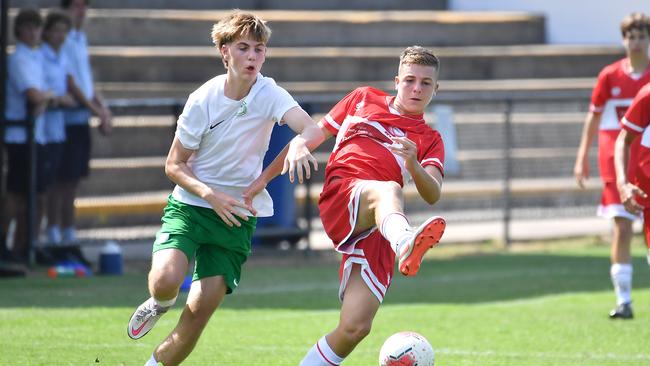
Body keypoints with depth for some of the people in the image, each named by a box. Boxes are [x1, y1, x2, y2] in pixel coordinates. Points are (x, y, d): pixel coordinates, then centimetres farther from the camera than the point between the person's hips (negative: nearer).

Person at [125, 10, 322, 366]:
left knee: (199, 312, -6)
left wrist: (300, 143, -50)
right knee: (165, 279, -27)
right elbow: (174, 165, -4)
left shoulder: (268, 94, -9)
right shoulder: (202, 100, -11)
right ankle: (161, 302, 10)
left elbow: (313, 129, -25)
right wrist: (211, 195, -21)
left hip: (237, 216, 1)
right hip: (189, 205, -1)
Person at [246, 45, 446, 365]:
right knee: (387, 190, -40)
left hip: (377, 229, 2)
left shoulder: (430, 141, 22)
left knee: (354, 328, -14)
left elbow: (432, 195, 4)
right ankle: (406, 243, -75)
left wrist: (412, 163, -17)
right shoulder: (364, 99, 23)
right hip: (340, 195, -2)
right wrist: (264, 177, 22)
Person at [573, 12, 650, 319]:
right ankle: (623, 299, -6)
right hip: (616, 157, -1)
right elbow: (593, 117, 8)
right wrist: (583, 157, 4)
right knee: (622, 226, -9)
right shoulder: (610, 76, 1)